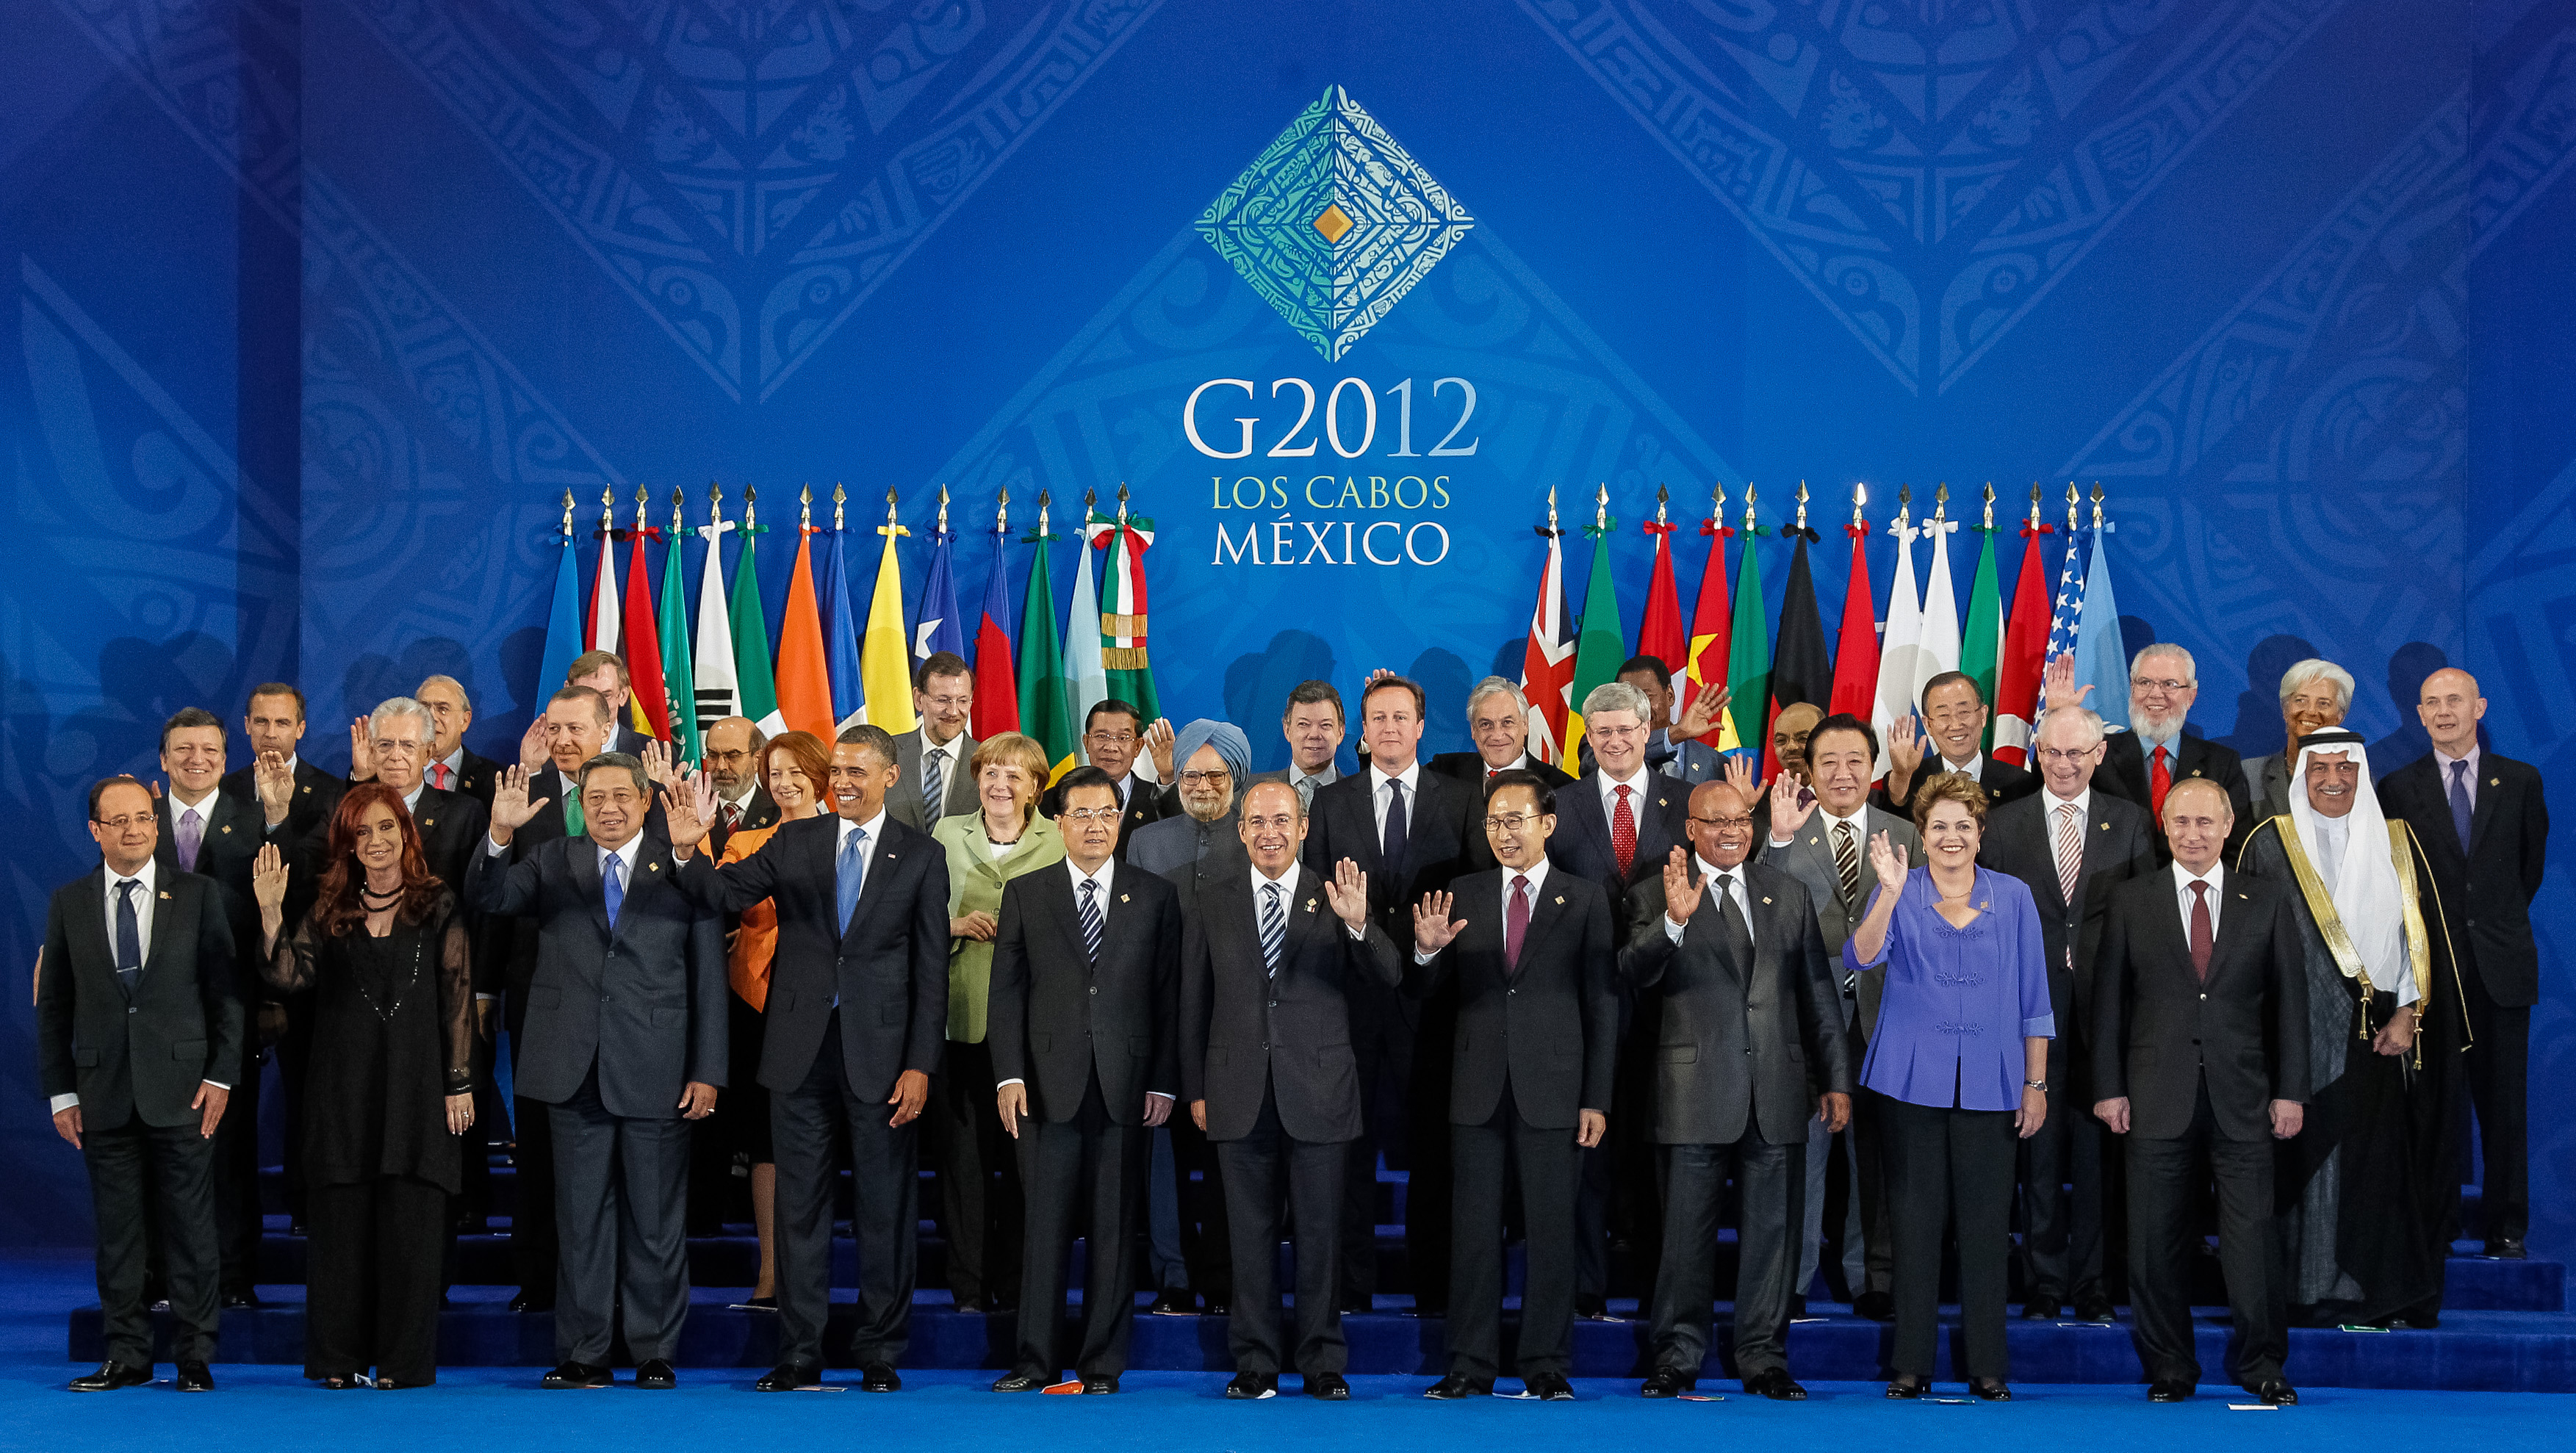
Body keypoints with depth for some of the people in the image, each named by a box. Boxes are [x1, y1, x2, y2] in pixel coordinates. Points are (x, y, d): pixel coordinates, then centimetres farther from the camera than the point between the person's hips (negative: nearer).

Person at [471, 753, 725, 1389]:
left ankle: (655, 1353, 13)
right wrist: (500, 834, -22)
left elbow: (709, 978, 3)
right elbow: (486, 898, -4)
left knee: (656, 1220, 4)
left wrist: (708, 1070, -3)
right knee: (581, 1218, 6)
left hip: (656, 1070, -2)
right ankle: (584, 1353, 12)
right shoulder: (551, 864, 11)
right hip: (575, 1072, 2)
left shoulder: (684, 870, 4)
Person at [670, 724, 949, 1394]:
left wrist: (920, 1064, -6)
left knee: (884, 1208, 4)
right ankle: (799, 1354, 13)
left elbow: (932, 968, 0)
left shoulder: (920, 856, 2)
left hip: (881, 1052, -2)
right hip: (802, 1050, 2)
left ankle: (879, 1352, 13)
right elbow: (723, 894, -1)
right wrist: (688, 851, -21)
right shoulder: (794, 842, 7)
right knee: (800, 1205, 6)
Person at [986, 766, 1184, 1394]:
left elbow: (1169, 995, 6)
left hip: (1127, 1084, 0)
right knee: (1045, 1224, 0)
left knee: (1114, 1229, 2)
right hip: (1049, 1083, 0)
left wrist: (1164, 1081, -1)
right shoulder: (1025, 894, 9)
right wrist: (1009, 1075, -3)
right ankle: (1035, 1358, 7)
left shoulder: (1155, 897, 9)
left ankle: (1103, 1361, 9)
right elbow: (1006, 990, 6)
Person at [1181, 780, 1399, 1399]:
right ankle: (1255, 1363, 13)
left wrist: (1358, 924, -25)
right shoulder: (1212, 906, 8)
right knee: (1251, 1233, 6)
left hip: (1318, 1092, -1)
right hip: (1240, 1094, 1)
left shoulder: (1336, 898, 3)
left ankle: (1322, 1362, 12)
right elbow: (1195, 1004, 9)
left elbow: (1389, 978, -7)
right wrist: (1195, 1089, 5)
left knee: (1320, 1232, 3)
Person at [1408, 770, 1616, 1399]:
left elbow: (1603, 1005, 3)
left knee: (1551, 1227, 2)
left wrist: (1597, 1099, -3)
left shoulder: (1585, 901, 4)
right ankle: (1471, 1364, 10)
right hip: (1477, 1087, 2)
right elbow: (1420, 993, 7)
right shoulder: (1463, 897, 9)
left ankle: (1546, 1365, 10)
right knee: (1473, 1227, 4)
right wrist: (1427, 951, -16)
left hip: (1552, 1087, -2)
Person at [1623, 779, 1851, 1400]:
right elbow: (1634, 972, -14)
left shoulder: (1788, 894, 14)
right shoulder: (1658, 896, 2)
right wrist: (1674, 921, -32)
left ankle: (1763, 1357, 14)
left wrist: (1836, 1079, 10)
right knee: (1686, 1232, 2)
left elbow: (1818, 992, 14)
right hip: (1696, 1090, -3)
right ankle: (1677, 1358, 12)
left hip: (1778, 1089, 3)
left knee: (1771, 1229, 6)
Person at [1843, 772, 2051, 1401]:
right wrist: (1891, 893, -27)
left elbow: (2034, 1000, 9)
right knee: (1915, 1221, 2)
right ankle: (1912, 1362, 8)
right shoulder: (1898, 895, 4)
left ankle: (1987, 1365, 8)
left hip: (1990, 1084, 1)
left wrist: (2036, 1084, 4)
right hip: (1915, 1081, -1)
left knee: (1986, 1225, 1)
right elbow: (1862, 958, -14)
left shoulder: (2014, 899, 8)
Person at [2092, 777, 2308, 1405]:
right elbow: (2108, 999, 6)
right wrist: (2108, 1087, 0)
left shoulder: (2267, 900, 7)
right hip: (2158, 1098, 0)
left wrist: (2290, 1090, 1)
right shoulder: (2131, 900, 6)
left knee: (2252, 1232, -2)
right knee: (2157, 1240, 3)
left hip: (2243, 1096, 0)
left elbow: (2289, 998, 6)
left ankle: (2260, 1362, 10)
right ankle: (2168, 1366, 13)